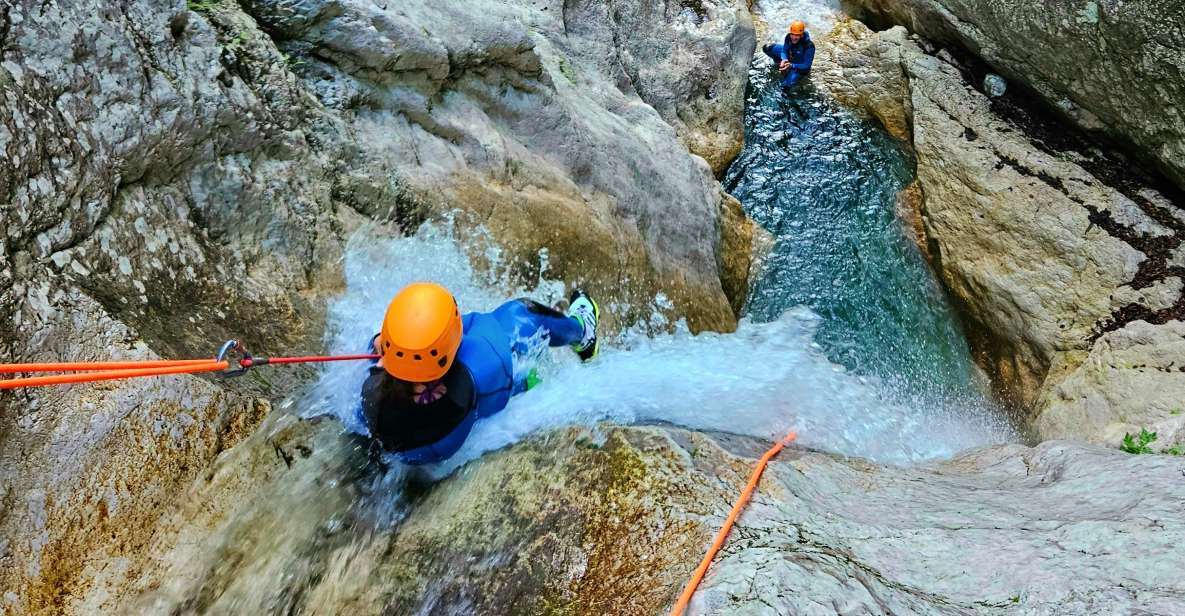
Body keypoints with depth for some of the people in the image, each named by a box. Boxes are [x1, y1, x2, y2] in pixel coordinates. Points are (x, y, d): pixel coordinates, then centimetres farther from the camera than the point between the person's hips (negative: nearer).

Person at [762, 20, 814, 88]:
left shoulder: (809, 46, -36)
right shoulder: (789, 37, -23)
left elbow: (806, 66, -31)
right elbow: (784, 50, -8)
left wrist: (791, 65, -45)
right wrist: (784, 59, -32)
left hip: (799, 66, -5)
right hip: (789, 56, 5)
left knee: (786, 84, -27)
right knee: (767, 48, -3)